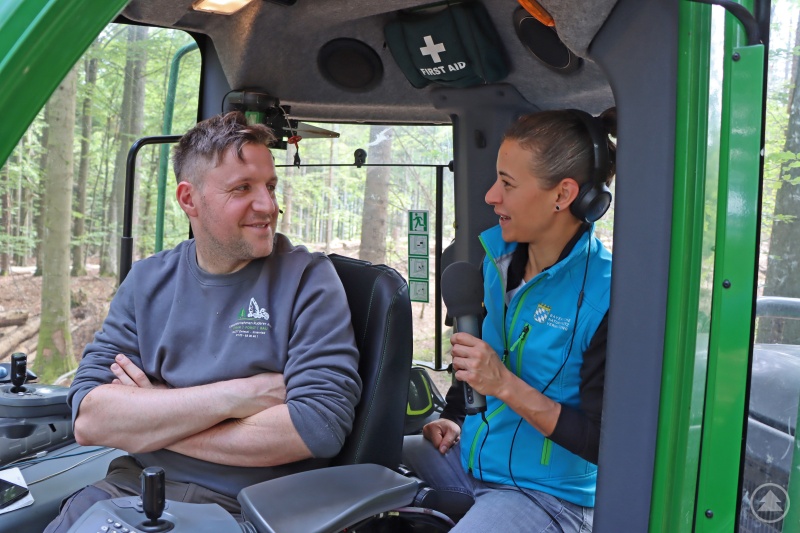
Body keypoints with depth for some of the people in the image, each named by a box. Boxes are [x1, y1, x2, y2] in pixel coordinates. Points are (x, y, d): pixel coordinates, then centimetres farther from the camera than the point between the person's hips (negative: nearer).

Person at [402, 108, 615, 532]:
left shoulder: (606, 296, -22)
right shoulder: (494, 255, 0)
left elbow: (604, 443, -20)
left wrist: (505, 385, -26)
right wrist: (453, 418, 8)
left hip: (549, 493, -6)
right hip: (468, 458, 7)